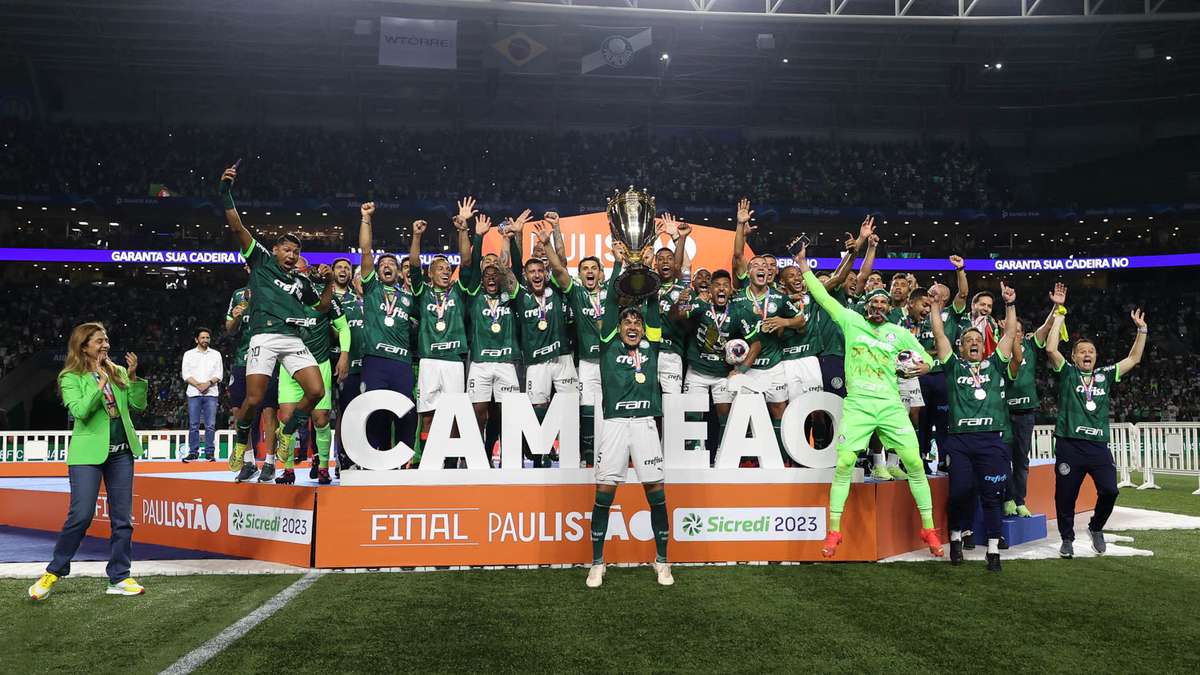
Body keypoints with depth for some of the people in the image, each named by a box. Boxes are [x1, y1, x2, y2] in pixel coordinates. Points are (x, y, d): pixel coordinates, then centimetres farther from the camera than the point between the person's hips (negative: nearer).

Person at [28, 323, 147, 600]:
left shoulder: (118, 371, 9)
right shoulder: (71, 377, -3)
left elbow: (139, 404, 4)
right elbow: (80, 411, -17)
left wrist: (134, 376, -8)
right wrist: (101, 383, -20)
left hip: (121, 452, 4)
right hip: (88, 453, -4)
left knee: (122, 518, 4)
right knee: (81, 516, -8)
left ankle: (119, 578, 12)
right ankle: (54, 572, 13)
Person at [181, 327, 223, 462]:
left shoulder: (216, 354, 13)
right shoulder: (189, 354, 12)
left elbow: (219, 374, 5)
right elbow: (186, 374, 3)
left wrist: (208, 383, -11)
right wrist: (198, 385, -11)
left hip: (211, 393, 0)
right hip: (194, 394, 0)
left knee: (210, 425, -4)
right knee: (193, 425, -2)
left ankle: (209, 453, -2)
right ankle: (193, 452, 3)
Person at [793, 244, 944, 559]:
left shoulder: (899, 333, 11)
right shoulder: (851, 321, 9)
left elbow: (925, 357, 19)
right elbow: (823, 297, 10)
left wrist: (923, 365, -4)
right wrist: (804, 267, 9)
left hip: (890, 406, 1)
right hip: (857, 405, -1)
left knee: (914, 462, -5)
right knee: (844, 464, -9)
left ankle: (928, 529, 9)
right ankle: (834, 531, 2)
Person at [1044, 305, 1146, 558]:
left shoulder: (1105, 375, 15)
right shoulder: (1067, 373, 4)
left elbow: (1134, 359, 16)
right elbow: (1051, 349, -9)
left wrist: (1142, 330, 9)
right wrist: (1059, 317, -7)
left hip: (1098, 445, 3)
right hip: (1069, 445, -3)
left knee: (1109, 491, -9)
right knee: (1065, 495, 3)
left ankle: (1096, 528, 19)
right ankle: (1067, 539, 21)